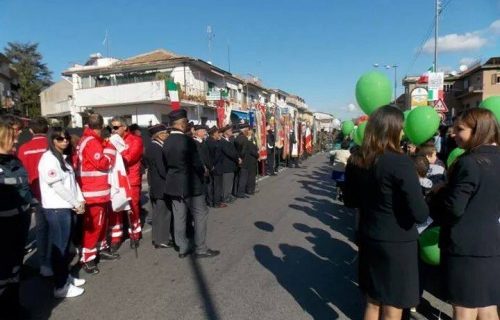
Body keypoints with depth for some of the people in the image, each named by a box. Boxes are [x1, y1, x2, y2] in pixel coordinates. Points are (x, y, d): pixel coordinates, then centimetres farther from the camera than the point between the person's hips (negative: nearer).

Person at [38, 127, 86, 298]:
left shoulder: (65, 157, 15)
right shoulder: (49, 158, -13)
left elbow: (73, 181, 12)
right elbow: (57, 186, -18)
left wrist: (80, 201, 0)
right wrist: (76, 204, -12)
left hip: (67, 207, 8)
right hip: (56, 209, -8)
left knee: (66, 244, 17)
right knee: (59, 246, -1)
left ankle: (66, 276, 30)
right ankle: (60, 286, 8)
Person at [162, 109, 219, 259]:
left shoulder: (166, 142, 4)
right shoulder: (187, 140, -17)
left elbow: (166, 164, 9)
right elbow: (196, 163, -16)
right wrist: (203, 171, 4)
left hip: (173, 184, 7)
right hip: (190, 184, -7)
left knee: (179, 217, 11)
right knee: (200, 215, 4)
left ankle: (183, 248, 20)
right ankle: (200, 249, 9)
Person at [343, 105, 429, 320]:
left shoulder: (355, 161, -2)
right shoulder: (400, 163, -21)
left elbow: (350, 201, 10)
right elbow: (420, 214, -21)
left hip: (369, 239, 6)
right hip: (398, 243, -6)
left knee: (372, 302, 23)